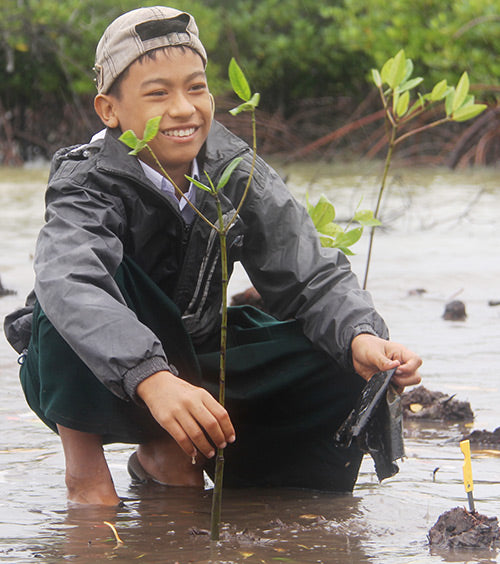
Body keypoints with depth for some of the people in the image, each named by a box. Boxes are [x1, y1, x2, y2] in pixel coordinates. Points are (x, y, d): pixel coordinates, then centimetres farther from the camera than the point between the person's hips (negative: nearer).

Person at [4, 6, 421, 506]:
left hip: (191, 366, 5)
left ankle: (165, 451, 3)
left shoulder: (237, 174, -10)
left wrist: (361, 338, -37)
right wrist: (151, 379, -63)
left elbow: (312, 276, -13)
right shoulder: (90, 187, -24)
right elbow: (68, 282, -46)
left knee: (344, 370, -15)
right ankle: (83, 457, -14)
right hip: (90, 382, -5)